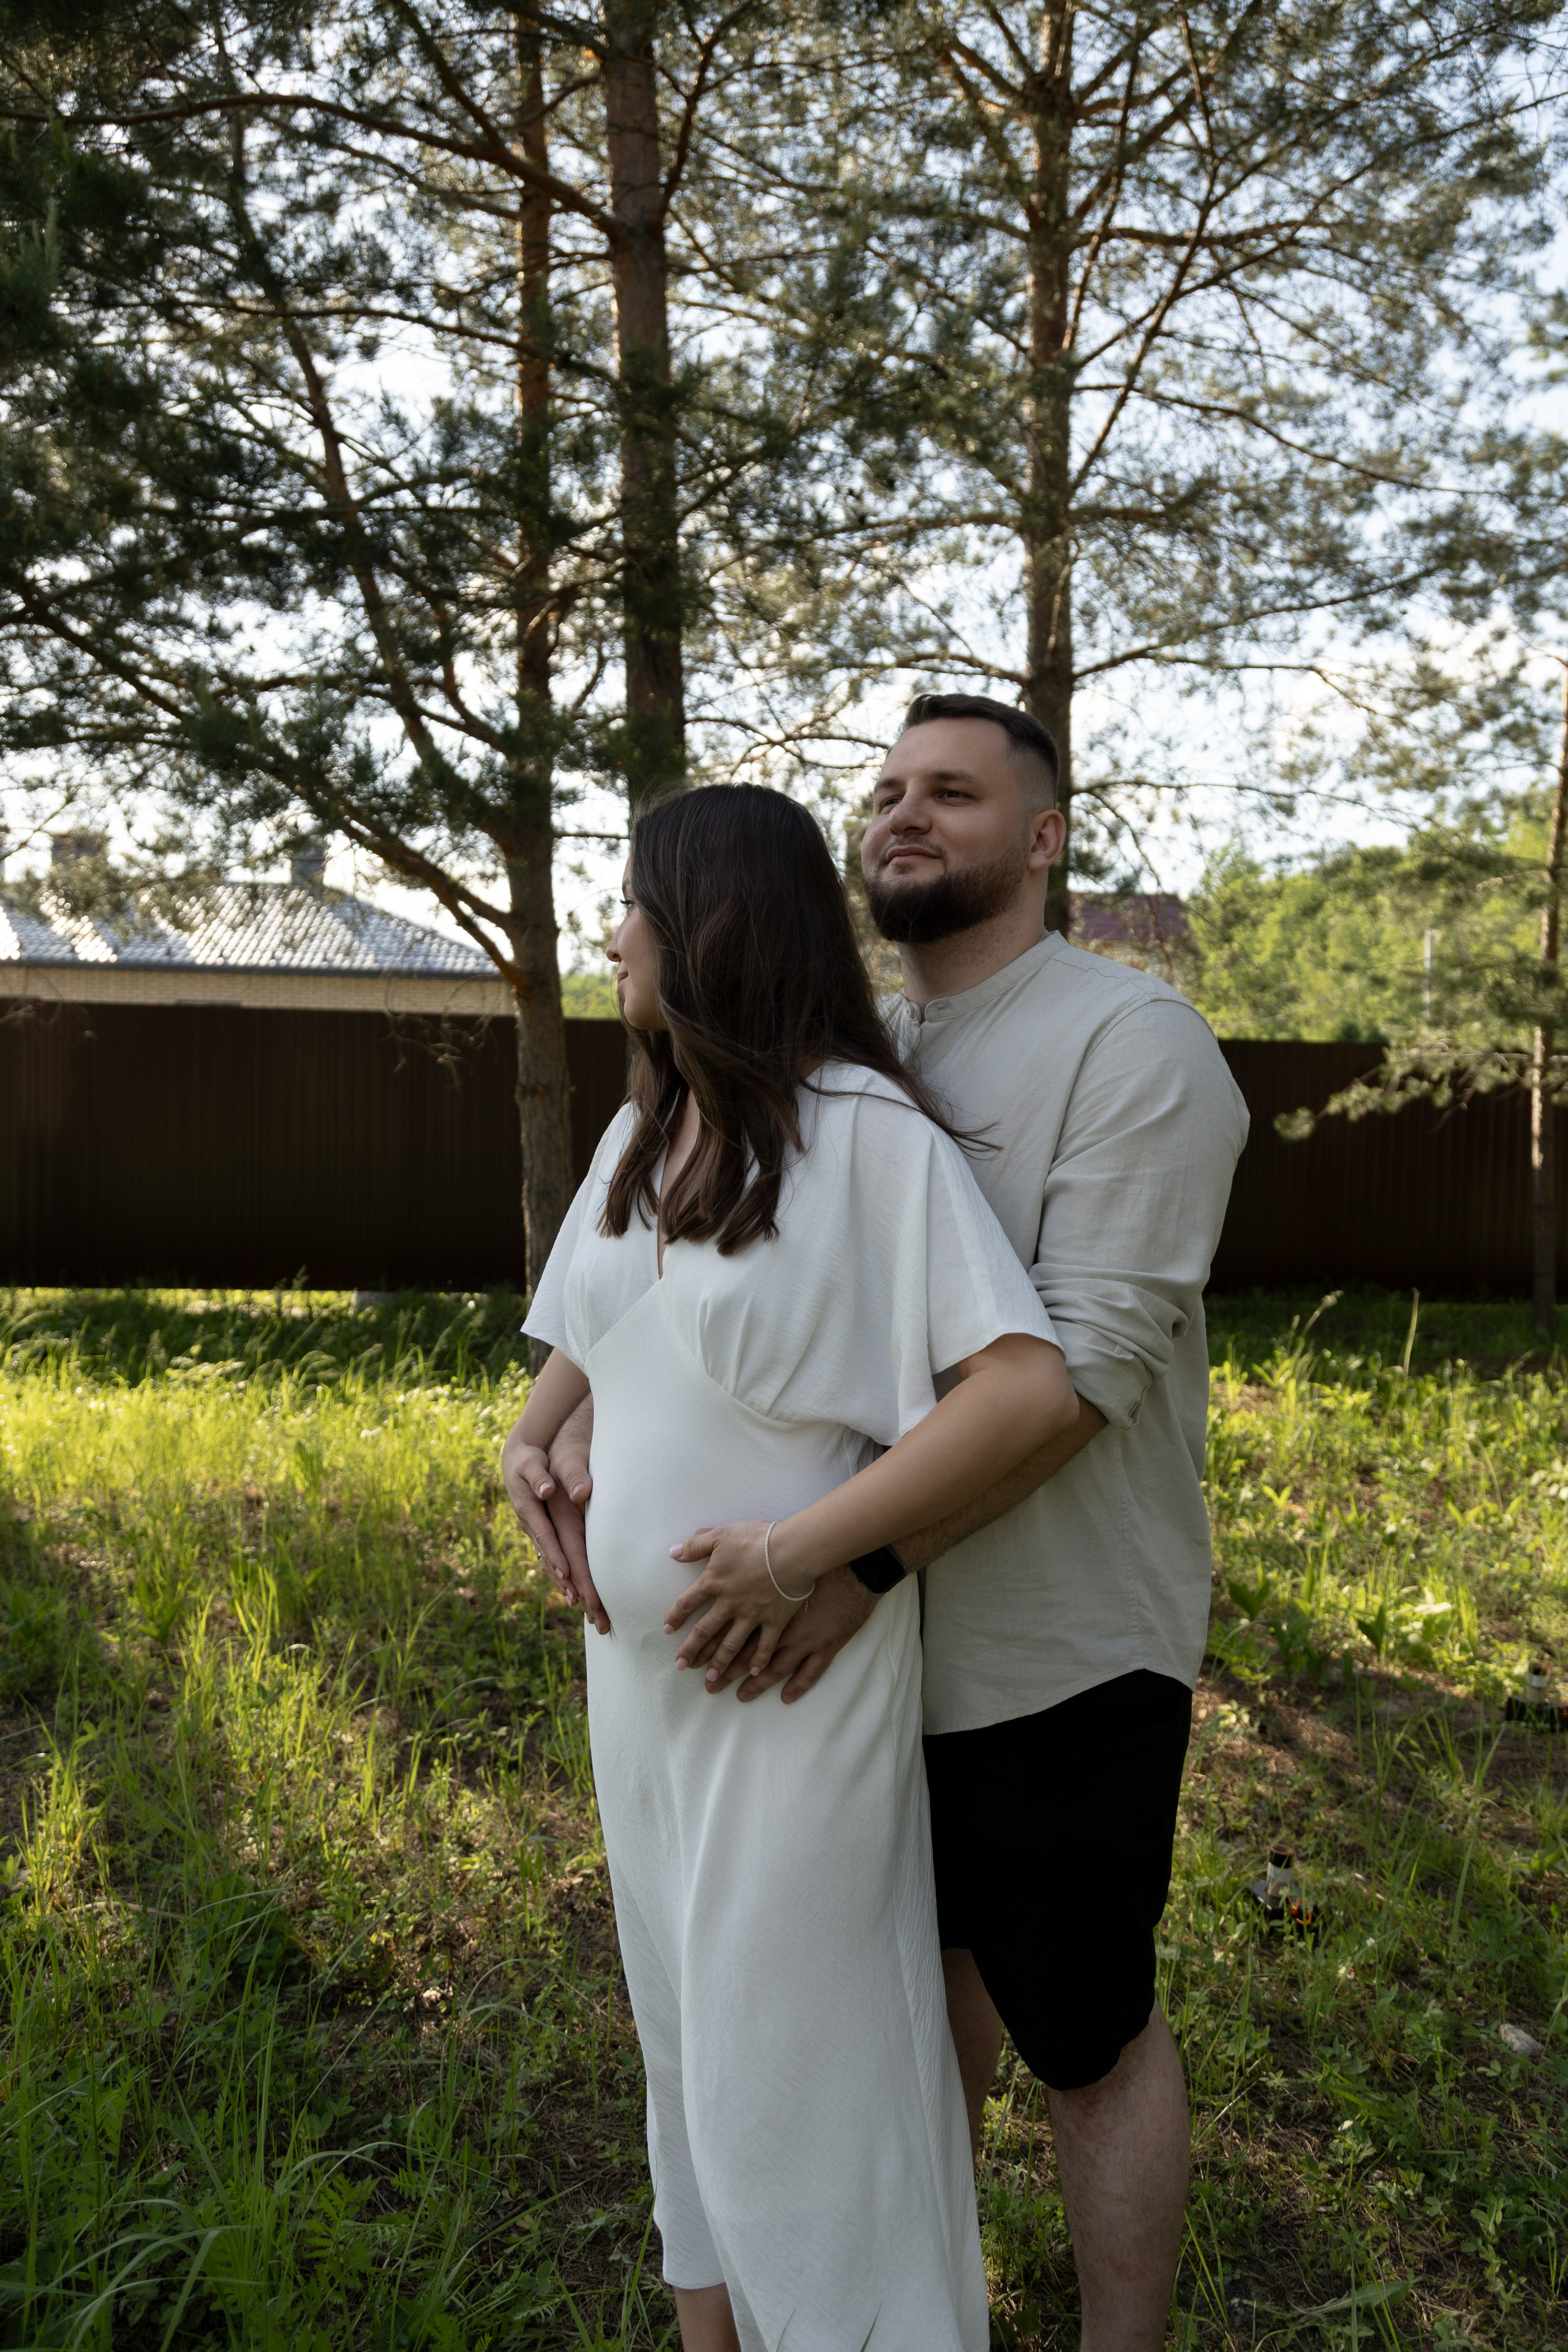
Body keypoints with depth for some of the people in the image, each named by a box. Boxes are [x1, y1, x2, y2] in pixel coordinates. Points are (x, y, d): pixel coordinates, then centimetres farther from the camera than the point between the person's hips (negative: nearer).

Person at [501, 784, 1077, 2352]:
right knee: (684, 2012, 22)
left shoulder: (867, 1133, -19)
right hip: (639, 1658, 8)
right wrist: (530, 1439, 2)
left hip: (796, 1677, -8)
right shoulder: (640, 1132, 5)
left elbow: (1029, 1389, -25)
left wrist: (806, 1549, -25)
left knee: (792, 2052, 5)